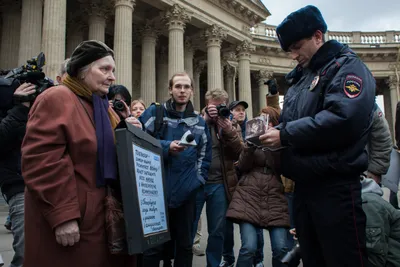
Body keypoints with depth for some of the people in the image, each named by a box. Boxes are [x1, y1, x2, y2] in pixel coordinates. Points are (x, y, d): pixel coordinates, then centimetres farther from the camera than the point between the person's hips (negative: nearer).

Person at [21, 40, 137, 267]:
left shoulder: (105, 107, 15)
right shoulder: (56, 99, -12)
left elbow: (112, 153, 20)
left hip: (103, 213, 8)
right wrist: (61, 216, -23)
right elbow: (42, 161, -21)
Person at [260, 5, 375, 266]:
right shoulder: (300, 78, 20)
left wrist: (285, 135, -19)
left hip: (335, 186, -8)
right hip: (304, 184, 8)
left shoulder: (347, 66, -6)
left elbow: (343, 118, -24)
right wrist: (272, 130, 1)